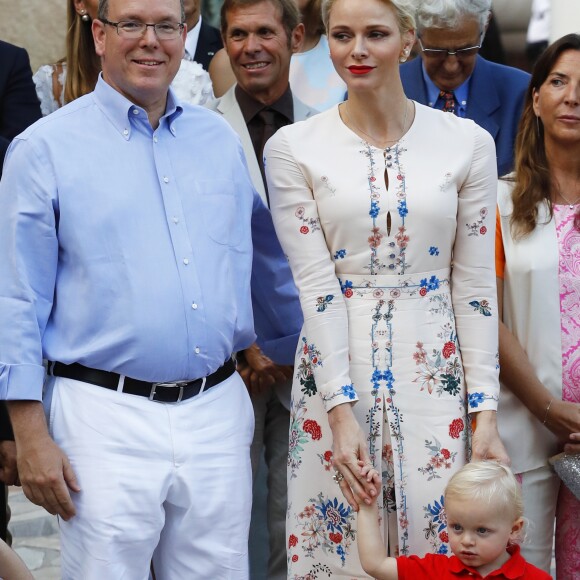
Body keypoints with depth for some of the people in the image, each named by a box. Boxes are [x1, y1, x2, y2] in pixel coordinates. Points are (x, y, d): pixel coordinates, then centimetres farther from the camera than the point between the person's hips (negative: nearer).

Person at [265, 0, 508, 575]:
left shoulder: (467, 142, 1)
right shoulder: (293, 148, -2)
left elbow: (474, 287, 2)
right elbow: (316, 286, -7)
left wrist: (485, 414, -3)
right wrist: (342, 413, -14)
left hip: (435, 374, 1)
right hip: (334, 371, 0)